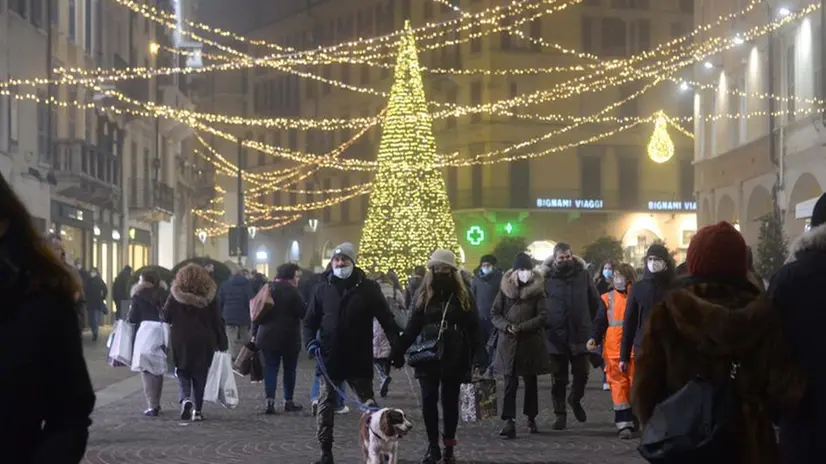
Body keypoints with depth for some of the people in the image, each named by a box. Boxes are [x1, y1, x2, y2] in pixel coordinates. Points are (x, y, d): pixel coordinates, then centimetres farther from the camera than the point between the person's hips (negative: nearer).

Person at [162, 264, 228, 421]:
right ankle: (197, 410, 8)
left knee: (183, 373, 11)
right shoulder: (208, 296, -3)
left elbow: (165, 316, -2)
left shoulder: (175, 296, -6)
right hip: (204, 342, 1)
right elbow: (217, 321, -1)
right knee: (200, 375, 10)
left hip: (180, 342, -1)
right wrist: (222, 342, 6)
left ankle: (185, 399, -15)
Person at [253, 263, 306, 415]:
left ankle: (270, 401, -9)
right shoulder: (291, 291, -12)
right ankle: (288, 401, 14)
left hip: (267, 336, 4)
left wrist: (255, 333, 13)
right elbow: (303, 312, -14)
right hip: (288, 337, -4)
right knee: (289, 369, 9)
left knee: (270, 368, 3)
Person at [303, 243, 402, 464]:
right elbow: (310, 321, 12)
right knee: (325, 407, 5)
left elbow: (386, 319, -1)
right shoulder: (323, 289, 6)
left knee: (369, 405, 3)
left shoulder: (368, 288, -2)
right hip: (329, 359, 3)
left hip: (359, 360, -2)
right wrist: (310, 341, -6)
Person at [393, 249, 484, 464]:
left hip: (454, 358, -1)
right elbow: (412, 327, 4)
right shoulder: (423, 295, 4)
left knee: (450, 402, 7)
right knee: (429, 401, -1)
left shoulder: (463, 295, 1)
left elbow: (473, 328, -2)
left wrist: (478, 356, -12)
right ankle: (433, 446, 10)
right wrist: (397, 352, -5)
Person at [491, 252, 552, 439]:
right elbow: (494, 314, 5)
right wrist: (506, 326, -14)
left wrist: (521, 327, -15)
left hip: (531, 344, 0)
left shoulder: (537, 291, -1)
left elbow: (543, 316, -7)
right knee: (510, 383, -7)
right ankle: (509, 421, -10)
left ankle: (531, 418, 27)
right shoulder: (505, 289, 3)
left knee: (530, 382, 12)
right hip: (508, 342, 0)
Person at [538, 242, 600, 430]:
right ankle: (560, 414, 15)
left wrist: (590, 322, 6)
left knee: (582, 373, 6)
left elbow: (595, 302, 8)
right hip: (556, 336, -1)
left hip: (580, 334, 1)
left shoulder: (583, 275, 1)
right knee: (558, 378, 5)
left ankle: (575, 399, 36)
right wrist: (546, 324, -5)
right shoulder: (548, 278, -4)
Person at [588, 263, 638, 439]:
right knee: (618, 384, -3)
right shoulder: (607, 299, 6)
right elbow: (600, 322, 3)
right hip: (614, 350, 0)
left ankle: (633, 420, 17)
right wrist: (594, 338, -14)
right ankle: (623, 424, -3)